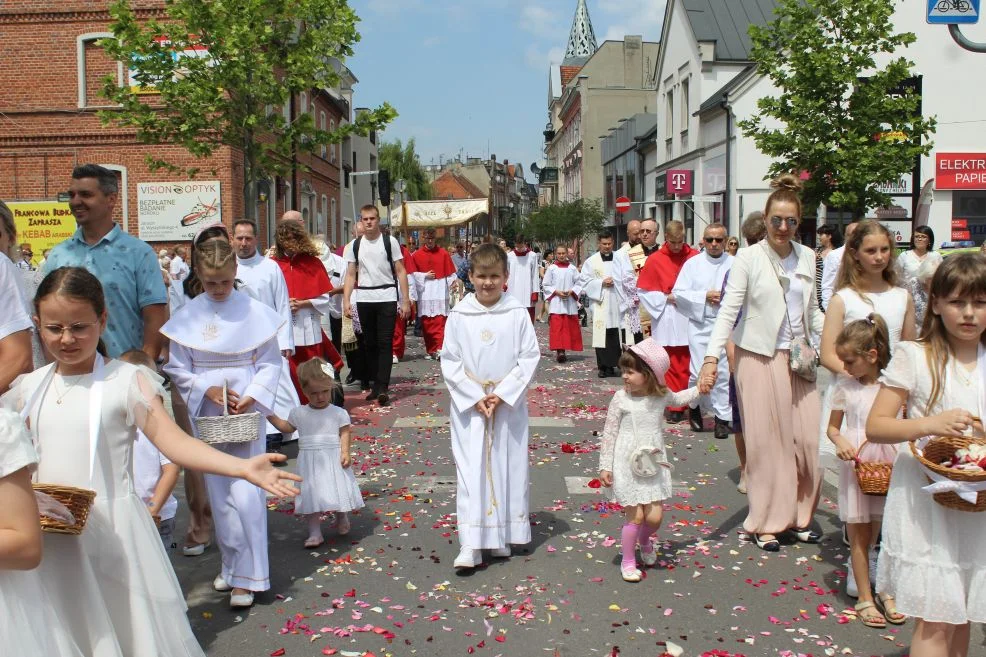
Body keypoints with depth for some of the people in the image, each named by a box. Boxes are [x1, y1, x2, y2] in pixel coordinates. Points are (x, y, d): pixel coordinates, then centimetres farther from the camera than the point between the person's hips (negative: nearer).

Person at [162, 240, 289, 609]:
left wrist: (252, 396, -14)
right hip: (207, 418, 3)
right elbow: (176, 368, 3)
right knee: (220, 496, 11)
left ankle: (247, 576, 2)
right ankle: (231, 564, 27)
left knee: (246, 494, -8)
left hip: (247, 416, -3)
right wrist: (207, 389, -12)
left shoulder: (254, 312, -6)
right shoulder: (187, 317, -1)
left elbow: (271, 363, -1)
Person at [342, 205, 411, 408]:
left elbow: (401, 272, -1)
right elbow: (350, 275, 9)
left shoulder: (390, 242, 0)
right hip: (364, 299, 3)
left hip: (387, 299, -3)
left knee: (385, 343, -6)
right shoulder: (354, 245, 8)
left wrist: (405, 301, -6)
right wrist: (346, 300, -2)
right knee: (369, 344, 9)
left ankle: (382, 388, -9)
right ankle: (376, 384, 19)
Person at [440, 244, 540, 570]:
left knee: (509, 468, 7)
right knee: (470, 472, -2)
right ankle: (470, 546, -1)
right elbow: (450, 362, -1)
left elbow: (530, 357, -3)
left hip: (509, 404, 1)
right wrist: (475, 397, -10)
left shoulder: (517, 313, -4)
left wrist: (502, 394, -11)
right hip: (469, 405, 0)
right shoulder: (459, 314, -3)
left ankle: (502, 538, 21)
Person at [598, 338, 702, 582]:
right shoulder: (621, 399, -10)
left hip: (654, 464, 3)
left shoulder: (662, 396, 1)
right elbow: (608, 434, -6)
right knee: (635, 516, -2)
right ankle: (628, 561, 20)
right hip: (628, 465, -3)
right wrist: (605, 466, -6)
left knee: (654, 517, 0)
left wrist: (699, 389, 22)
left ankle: (645, 540, 36)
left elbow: (678, 399, 28)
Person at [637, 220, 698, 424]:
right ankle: (675, 407, 10)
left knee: (688, 366, 2)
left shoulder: (695, 257, 1)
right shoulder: (655, 260, 1)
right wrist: (666, 299, -6)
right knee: (671, 366, 3)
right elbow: (643, 290, 3)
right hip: (666, 320, 0)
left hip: (689, 319, 0)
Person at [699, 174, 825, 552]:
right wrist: (712, 357, -23)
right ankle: (765, 523, 14)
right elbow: (728, 310, -13)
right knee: (766, 442, 1)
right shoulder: (749, 258, -7)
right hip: (760, 358, -4)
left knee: (808, 439, 4)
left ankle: (799, 516, 22)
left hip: (798, 359, 5)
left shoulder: (807, 257, 8)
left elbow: (812, 311, 16)